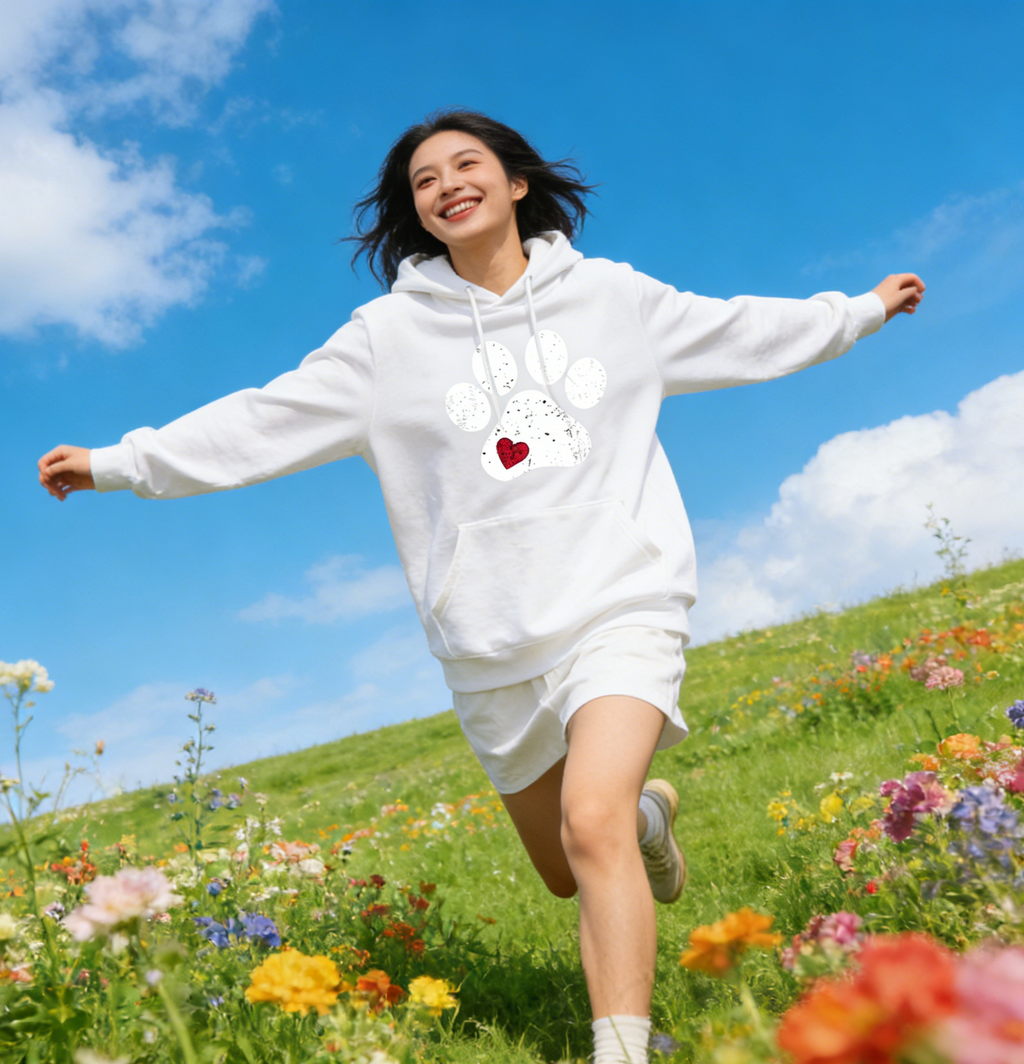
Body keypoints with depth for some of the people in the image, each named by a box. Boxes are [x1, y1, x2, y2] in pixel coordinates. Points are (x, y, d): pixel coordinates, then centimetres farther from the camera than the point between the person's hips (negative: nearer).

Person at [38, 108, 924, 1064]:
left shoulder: (610, 295, 6)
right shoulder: (389, 334, 3)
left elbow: (736, 331, 18)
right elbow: (263, 422, 1)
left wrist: (863, 309, 25)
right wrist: (118, 463, -2)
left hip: (620, 605, -1)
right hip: (491, 645, 2)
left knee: (593, 828, -26)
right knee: (568, 873, 16)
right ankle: (647, 811, 50)